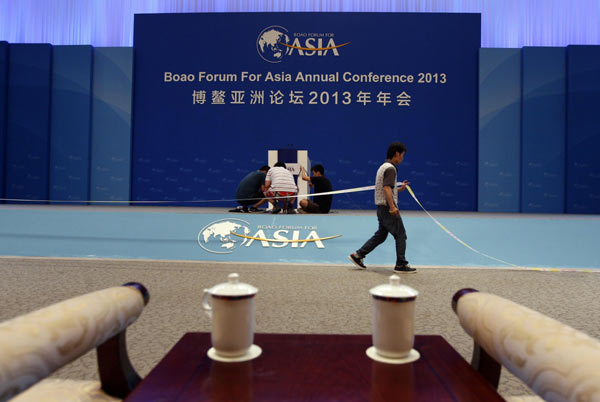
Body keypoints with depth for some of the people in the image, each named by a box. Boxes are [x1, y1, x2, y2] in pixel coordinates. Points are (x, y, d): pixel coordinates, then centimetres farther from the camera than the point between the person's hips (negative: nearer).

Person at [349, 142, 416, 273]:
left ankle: (358, 255, 14)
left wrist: (400, 189, 20)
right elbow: (387, 188, -26)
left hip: (382, 207, 10)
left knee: (380, 235, 15)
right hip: (387, 207, -10)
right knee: (400, 235, 1)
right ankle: (401, 265, 9)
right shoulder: (390, 168, -14)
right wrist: (392, 207, -32)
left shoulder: (383, 166, 16)